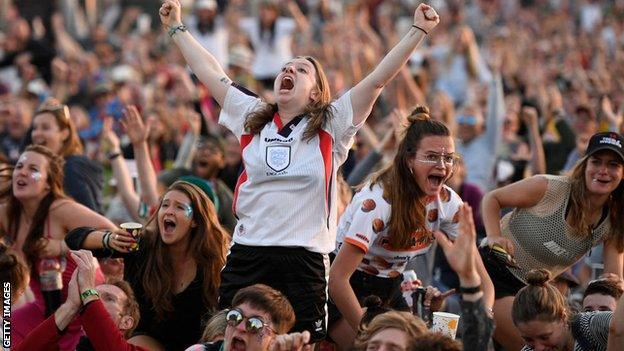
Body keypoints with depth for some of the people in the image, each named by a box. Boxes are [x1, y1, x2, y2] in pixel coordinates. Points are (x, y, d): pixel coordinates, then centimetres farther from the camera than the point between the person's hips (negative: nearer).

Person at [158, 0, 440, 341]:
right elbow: (209, 72, 19)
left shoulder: (331, 126, 5)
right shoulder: (252, 118, 13)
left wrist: (418, 31, -4)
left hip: (304, 262, -3)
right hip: (246, 258, 3)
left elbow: (378, 79, 0)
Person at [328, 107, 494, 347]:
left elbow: (479, 276, -7)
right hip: (348, 289, -7)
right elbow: (337, 277, -32)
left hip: (389, 290, 7)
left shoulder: (448, 203, -9)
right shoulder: (377, 201, -28)